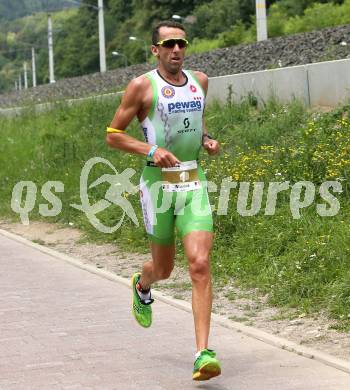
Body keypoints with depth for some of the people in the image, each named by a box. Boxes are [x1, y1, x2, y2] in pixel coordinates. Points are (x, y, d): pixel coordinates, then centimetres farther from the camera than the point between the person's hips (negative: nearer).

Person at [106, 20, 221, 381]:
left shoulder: (200, 81, 10)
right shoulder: (142, 86, -5)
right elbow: (113, 135, -2)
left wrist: (207, 140, 8)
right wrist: (151, 150, -17)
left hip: (194, 184, 3)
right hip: (158, 185, -3)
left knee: (200, 264, -13)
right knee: (163, 269, 11)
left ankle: (203, 354, -14)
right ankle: (141, 285, 51)